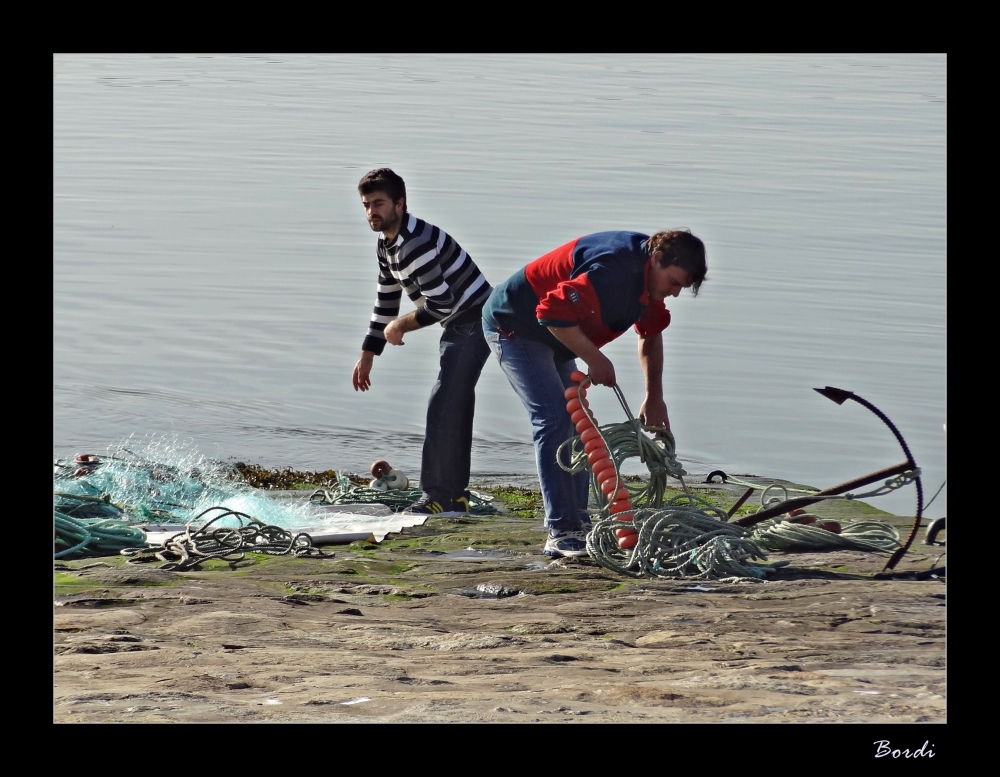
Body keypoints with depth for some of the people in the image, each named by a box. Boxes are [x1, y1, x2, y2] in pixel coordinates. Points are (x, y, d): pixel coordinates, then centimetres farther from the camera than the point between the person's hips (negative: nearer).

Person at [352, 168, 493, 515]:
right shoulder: (387, 245, 9)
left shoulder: (414, 244, -25)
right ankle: (454, 496, 21)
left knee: (443, 407, -13)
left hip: (476, 322, -11)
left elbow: (441, 303, -29)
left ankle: (439, 497, -10)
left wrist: (400, 326, -14)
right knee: (453, 409, 14)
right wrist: (368, 355, 18)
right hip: (457, 326, 11)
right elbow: (386, 301, 19)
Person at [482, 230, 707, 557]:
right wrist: (595, 359, -26)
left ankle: (578, 523, 9)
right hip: (514, 325, -10)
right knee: (554, 420, -18)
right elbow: (554, 312, -37)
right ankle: (560, 533, -20)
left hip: (552, 335, 10)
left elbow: (650, 334, 16)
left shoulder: (649, 275, 0)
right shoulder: (616, 268, -33)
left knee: (577, 425, 6)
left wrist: (654, 398, 11)